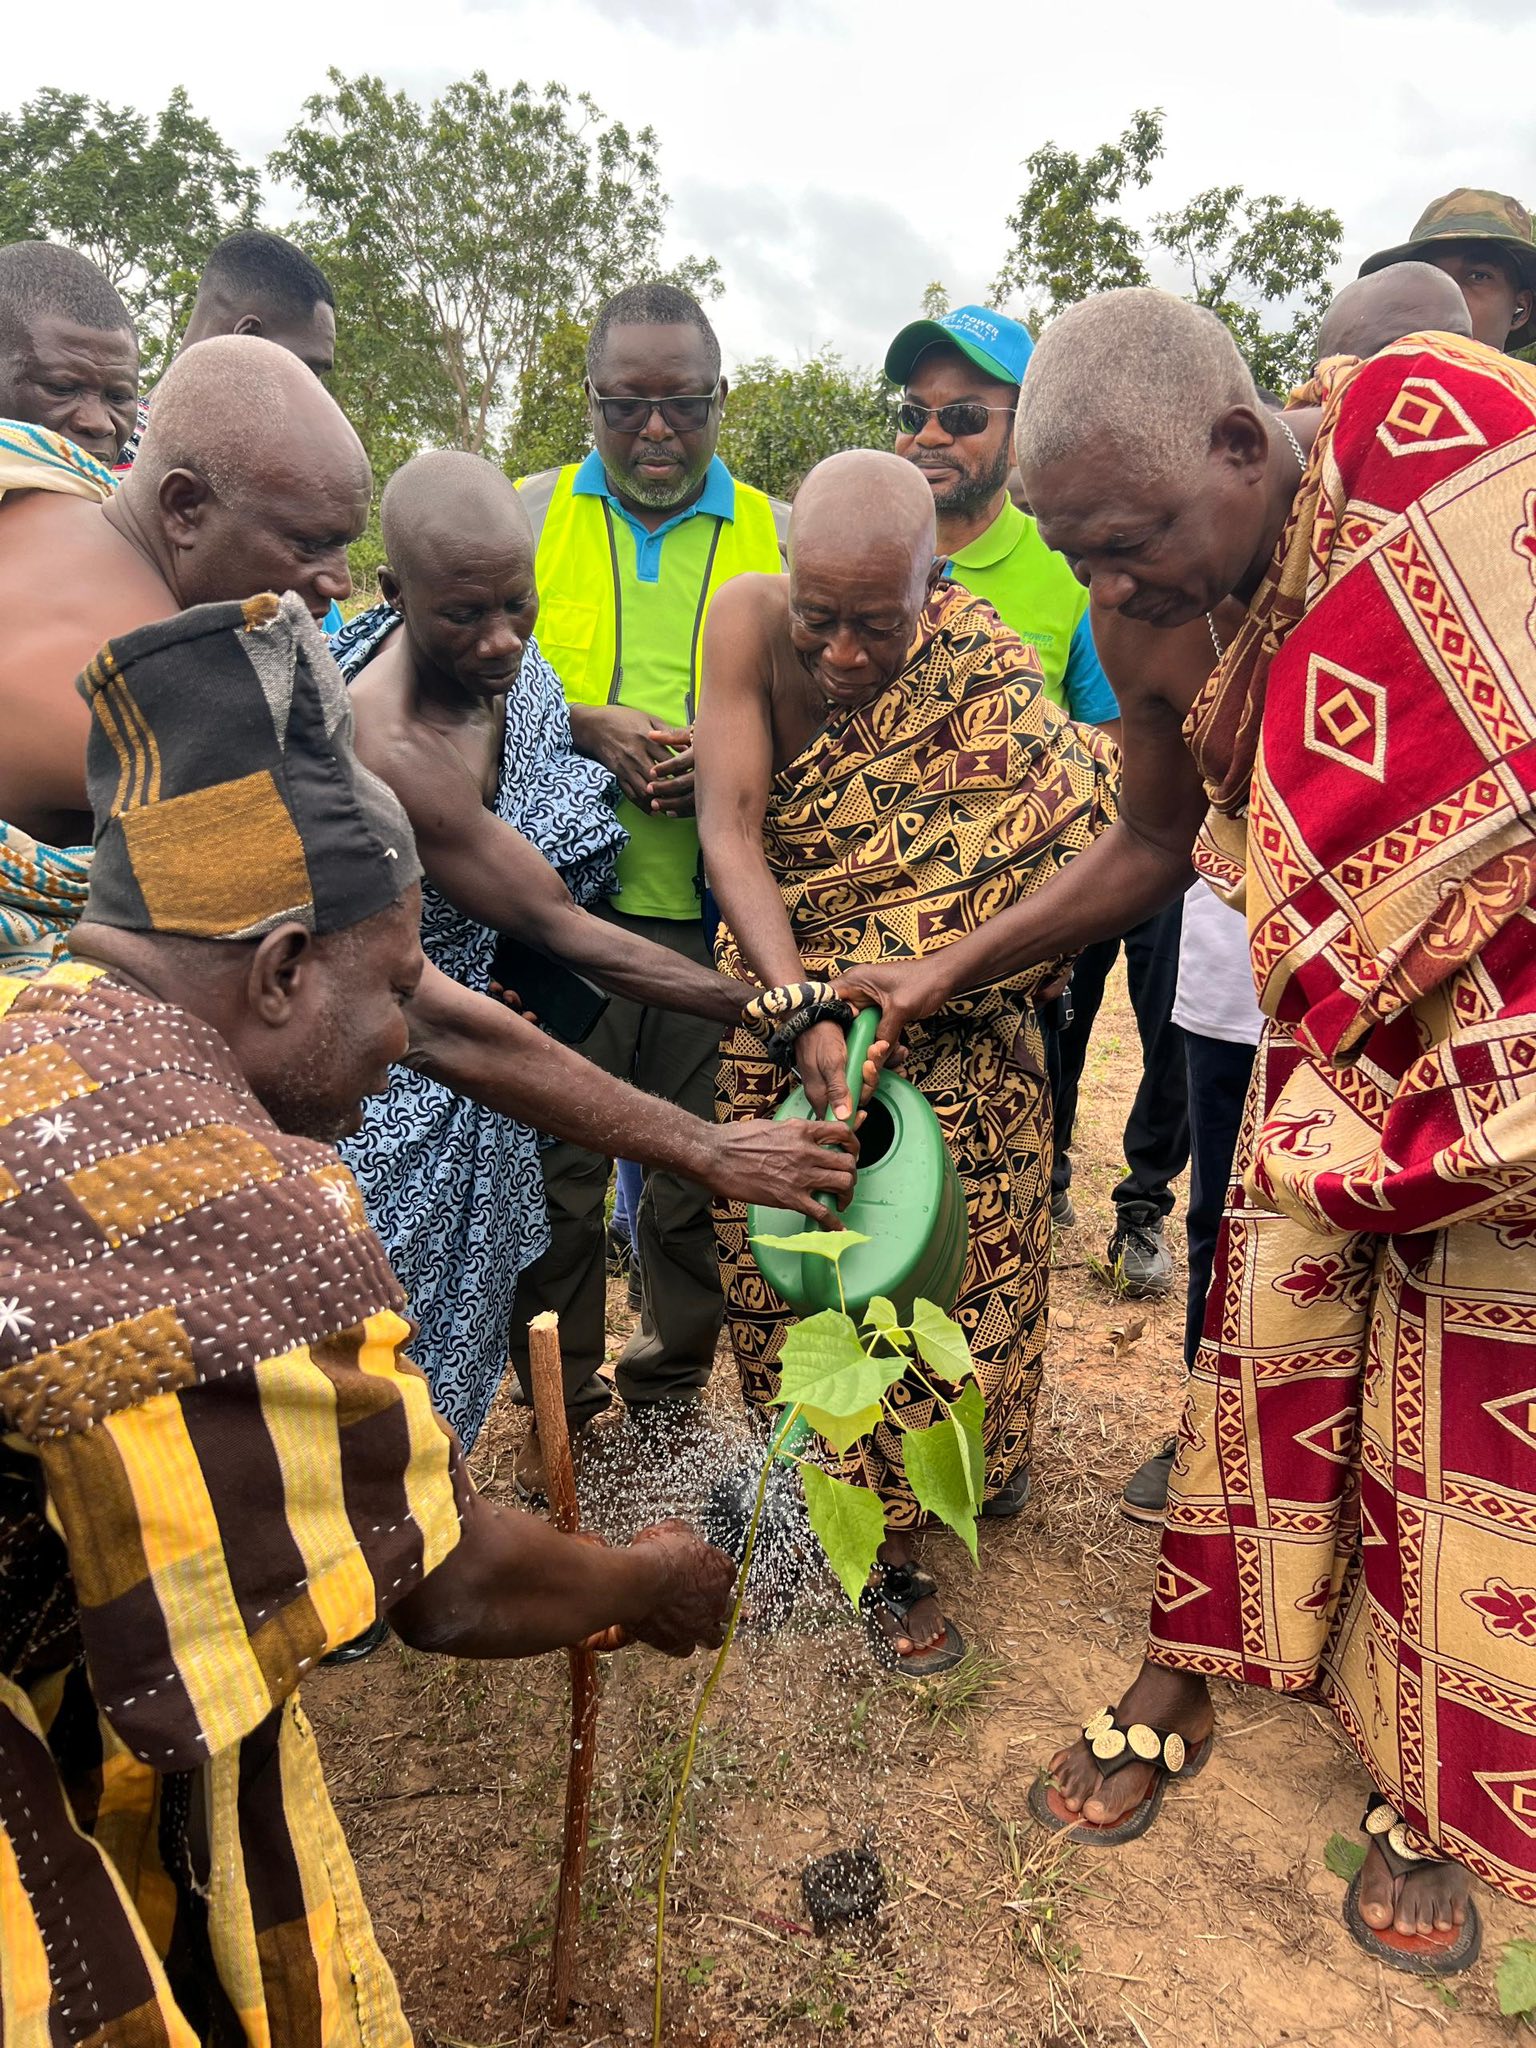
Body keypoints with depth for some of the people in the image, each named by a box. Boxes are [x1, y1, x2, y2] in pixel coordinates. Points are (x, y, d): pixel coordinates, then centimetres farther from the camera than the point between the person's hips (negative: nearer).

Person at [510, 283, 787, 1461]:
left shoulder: (777, 537, 11)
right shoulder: (527, 516, 10)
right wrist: (587, 727, -10)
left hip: (721, 914, 1)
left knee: (700, 1173, 9)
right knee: (557, 1166, 6)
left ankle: (672, 1391, 30)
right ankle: (560, 1410, 25)